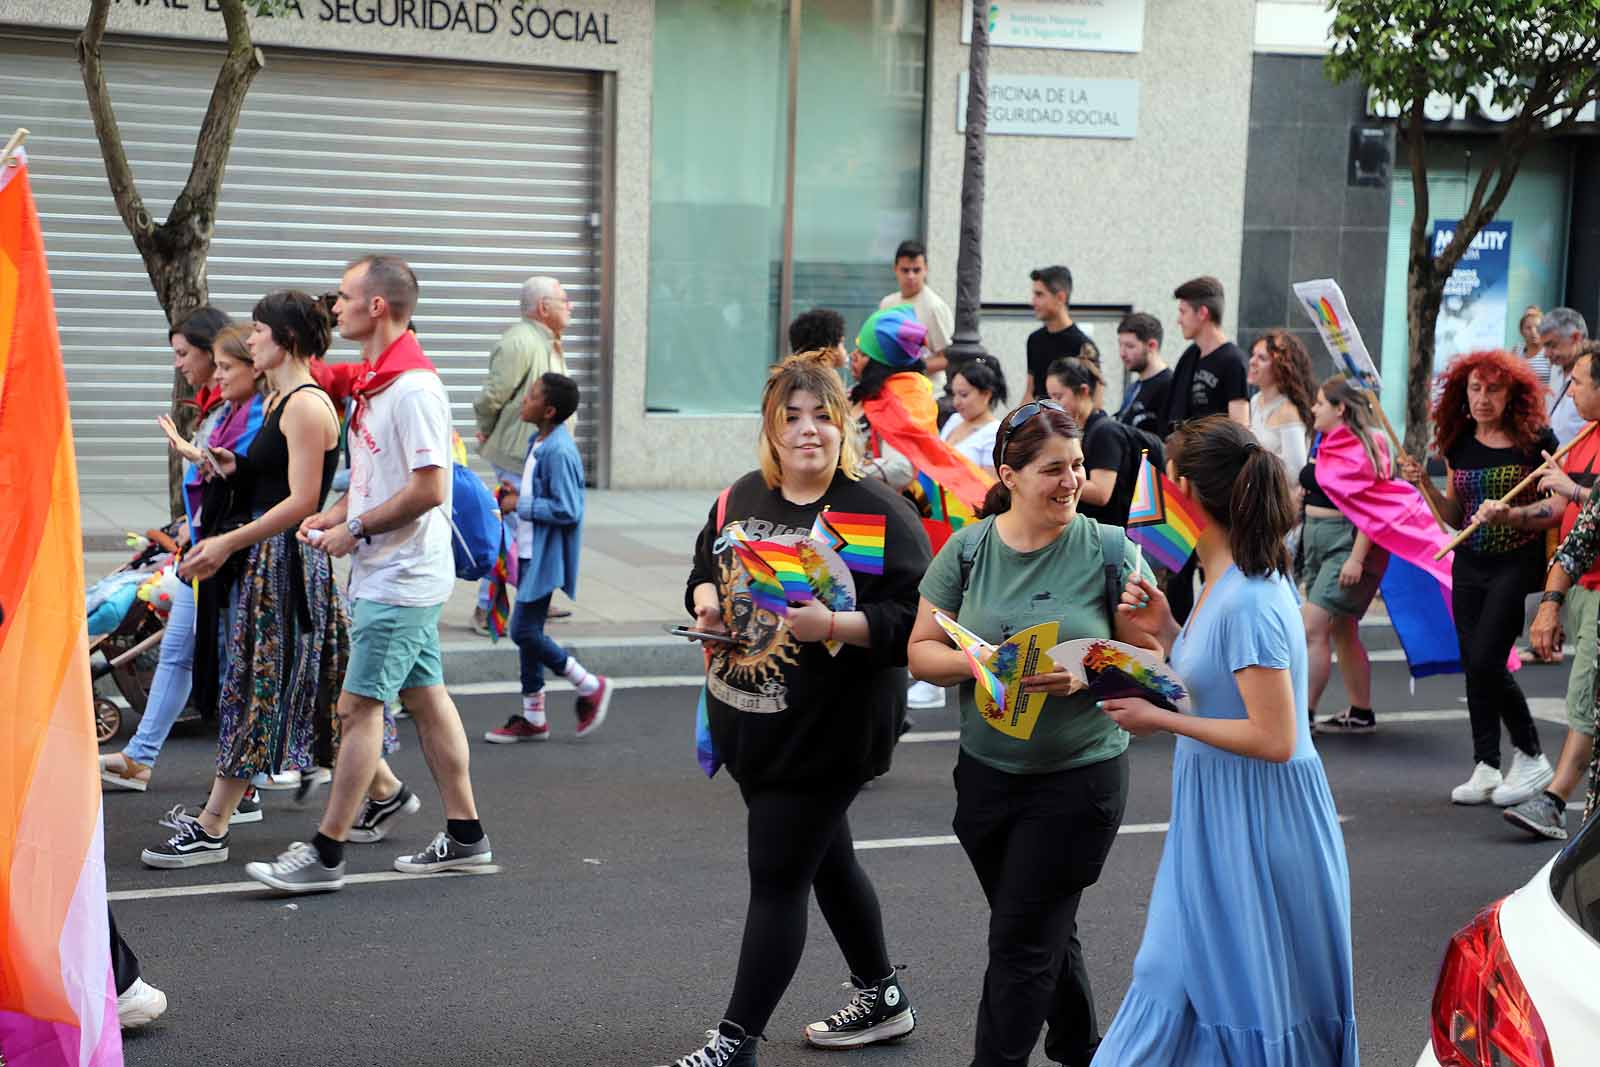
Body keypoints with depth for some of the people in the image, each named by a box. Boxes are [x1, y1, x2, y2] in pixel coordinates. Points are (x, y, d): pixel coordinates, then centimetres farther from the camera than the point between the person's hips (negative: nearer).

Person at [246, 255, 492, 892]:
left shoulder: (413, 387, -19)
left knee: (358, 706, -7)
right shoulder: (373, 382, 13)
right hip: (382, 573, 10)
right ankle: (464, 834, 21)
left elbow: (428, 489, -24)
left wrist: (354, 529, -16)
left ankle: (325, 854, -2)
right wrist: (331, 517, 6)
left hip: (400, 579, -10)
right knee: (424, 696, 13)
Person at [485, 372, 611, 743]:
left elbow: (567, 510, -24)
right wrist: (519, 493, 5)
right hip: (530, 552, 10)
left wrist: (521, 505, -17)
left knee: (524, 631, -7)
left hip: (545, 558, -10)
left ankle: (591, 687, 9)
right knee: (528, 632, 12)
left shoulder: (558, 451, -21)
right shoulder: (539, 443, 10)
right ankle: (533, 718, 21)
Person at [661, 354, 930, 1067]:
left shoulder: (878, 512, -13)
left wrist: (831, 625, -29)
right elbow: (705, 571, 21)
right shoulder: (742, 497, 7)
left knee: (777, 879, -4)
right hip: (748, 722, 8)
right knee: (824, 856, 21)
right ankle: (881, 998, 39)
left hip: (826, 732, -7)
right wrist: (708, 602, -1)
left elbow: (912, 620, -18)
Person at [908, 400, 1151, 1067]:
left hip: (1079, 775, -4)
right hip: (986, 772, 4)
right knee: (1048, 931, 20)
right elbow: (921, 653, 0)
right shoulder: (967, 550, -2)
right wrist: (979, 663, -19)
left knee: (1022, 940, -3)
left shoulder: (1109, 552, -8)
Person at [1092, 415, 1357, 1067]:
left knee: (1253, 1000, 3)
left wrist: (1161, 720, -18)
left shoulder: (1248, 602, -23)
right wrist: (1165, 630, 3)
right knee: (1187, 978, 16)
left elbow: (1274, 738, -25)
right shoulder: (1225, 582, 7)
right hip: (1217, 811, 10)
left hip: (1254, 818, -10)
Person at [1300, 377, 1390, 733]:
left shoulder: (1362, 445, -14)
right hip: (1316, 541, 9)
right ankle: (1361, 714, 24)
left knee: (1312, 630, -15)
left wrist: (1357, 558, -23)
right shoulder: (1324, 443, 12)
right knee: (1341, 633, 14)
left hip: (1348, 544, -9)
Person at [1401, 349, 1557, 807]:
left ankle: (1531, 757, 5)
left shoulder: (1535, 441, -8)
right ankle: (1486, 768, 15)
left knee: (1486, 660, -13)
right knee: (1474, 666, 6)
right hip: (1470, 565, 6)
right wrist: (1424, 484, -1)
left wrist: (1510, 515, -25)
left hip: (1518, 563, -6)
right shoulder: (1459, 446, 8)